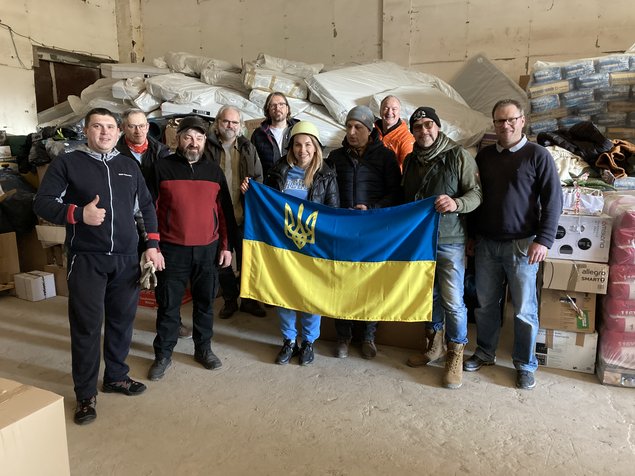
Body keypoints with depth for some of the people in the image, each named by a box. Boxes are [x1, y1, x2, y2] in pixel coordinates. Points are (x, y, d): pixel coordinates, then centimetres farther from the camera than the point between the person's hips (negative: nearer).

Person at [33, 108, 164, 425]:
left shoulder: (129, 166, 12)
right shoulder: (67, 163, 1)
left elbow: (147, 207, 16)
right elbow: (42, 203, -3)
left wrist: (152, 244, 6)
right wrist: (79, 214, -20)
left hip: (126, 258, 4)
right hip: (86, 259, -4)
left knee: (122, 320, 11)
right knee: (86, 325, -1)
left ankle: (116, 376, 29)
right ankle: (86, 394, 13)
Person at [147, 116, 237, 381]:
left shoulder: (214, 171, 7)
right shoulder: (162, 168, -1)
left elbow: (225, 211, 9)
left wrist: (227, 246, 5)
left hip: (208, 249, 3)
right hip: (172, 250, -2)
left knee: (205, 302, 12)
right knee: (168, 305, 7)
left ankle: (203, 349, 29)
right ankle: (163, 355, 22)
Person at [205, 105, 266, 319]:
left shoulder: (248, 148, 10)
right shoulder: (208, 147, 0)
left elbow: (258, 177, 13)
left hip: (243, 215, 2)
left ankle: (248, 299, 26)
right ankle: (230, 300, 27)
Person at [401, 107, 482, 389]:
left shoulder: (458, 156, -6)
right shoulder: (410, 160, 12)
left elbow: (476, 193, -9)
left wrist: (456, 203, -28)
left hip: (449, 240, -5)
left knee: (453, 300, -3)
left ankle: (455, 355, 14)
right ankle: (433, 344, 32)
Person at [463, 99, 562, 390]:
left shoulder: (537, 155, -2)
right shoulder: (484, 156, 11)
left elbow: (553, 201, -5)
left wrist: (543, 240, -13)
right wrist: (471, 234, 11)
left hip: (522, 245, -4)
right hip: (486, 243, 4)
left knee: (524, 309, 3)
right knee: (485, 303, 11)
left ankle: (525, 364, 19)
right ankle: (485, 353, 28)